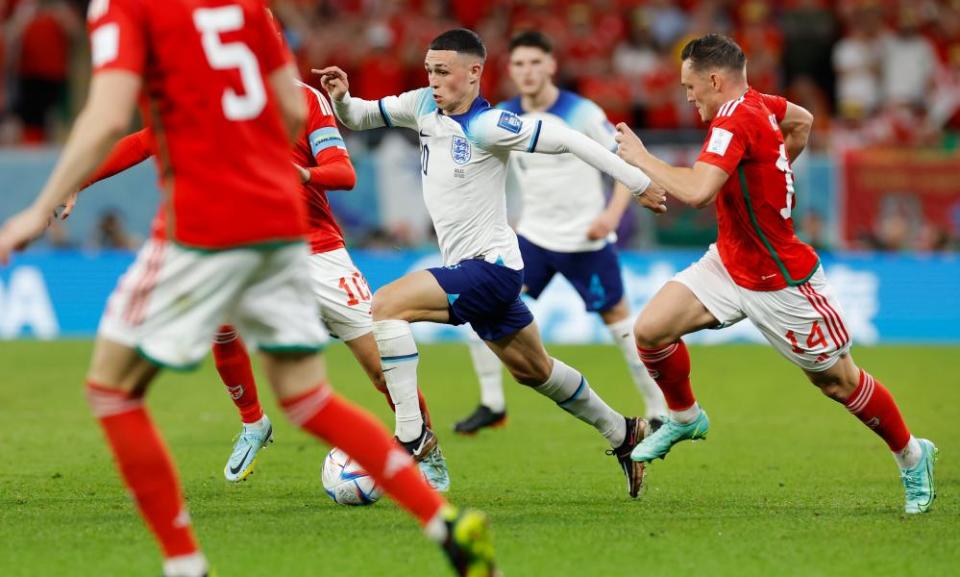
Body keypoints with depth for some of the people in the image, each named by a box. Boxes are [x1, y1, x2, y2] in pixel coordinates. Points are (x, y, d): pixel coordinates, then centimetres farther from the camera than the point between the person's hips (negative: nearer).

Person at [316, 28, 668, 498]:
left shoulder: (488, 127, -19)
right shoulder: (424, 106, 4)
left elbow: (567, 141, -16)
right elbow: (358, 118, 14)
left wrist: (640, 184, -13)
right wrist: (342, 98, -10)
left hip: (490, 267, -9)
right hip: (470, 270, 9)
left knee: (386, 305, -22)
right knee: (532, 370, 22)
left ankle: (411, 438, -22)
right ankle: (623, 434, 39)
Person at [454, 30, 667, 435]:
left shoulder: (581, 114, -14)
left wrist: (613, 213, -20)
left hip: (585, 239, -4)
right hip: (533, 235, 4)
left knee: (617, 318, 4)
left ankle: (659, 412, 17)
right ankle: (492, 405, 2)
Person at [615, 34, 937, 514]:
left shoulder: (736, 119, -26)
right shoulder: (753, 104, 0)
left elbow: (696, 191, -39)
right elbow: (802, 121, 22)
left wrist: (641, 158, -25)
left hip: (780, 284, -8)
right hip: (729, 262, 8)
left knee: (838, 381, 5)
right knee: (650, 330, -5)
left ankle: (912, 456, 25)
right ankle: (685, 418, 19)